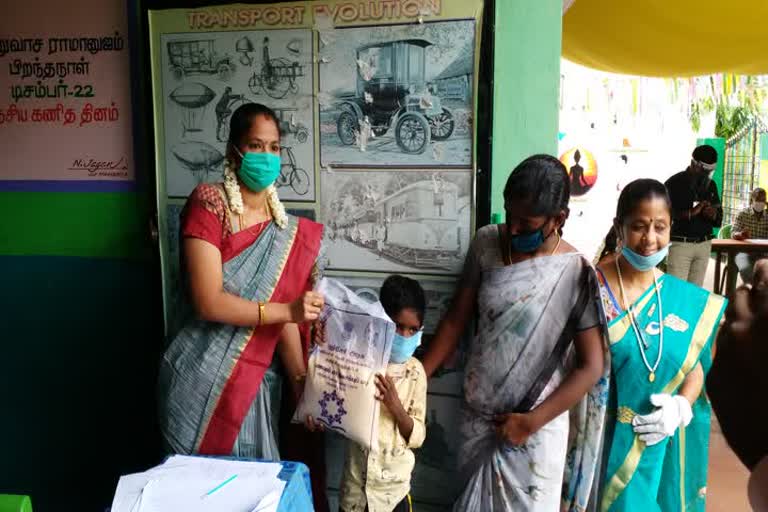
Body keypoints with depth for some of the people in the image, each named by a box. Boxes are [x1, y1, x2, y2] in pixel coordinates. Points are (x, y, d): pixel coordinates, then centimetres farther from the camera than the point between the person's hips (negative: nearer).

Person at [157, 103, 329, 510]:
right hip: (204, 376, -5)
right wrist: (286, 310, -20)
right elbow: (208, 303, -19)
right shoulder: (208, 203, -11)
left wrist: (302, 383, -2)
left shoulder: (286, 231, 6)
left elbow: (284, 315, 3)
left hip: (259, 378, 5)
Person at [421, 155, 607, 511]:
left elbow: (591, 367, -12)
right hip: (476, 414, 4)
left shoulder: (577, 274, -15)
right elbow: (456, 320, 1)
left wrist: (532, 421, -14)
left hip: (537, 427, -3)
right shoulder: (486, 244, -5)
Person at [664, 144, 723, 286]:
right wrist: (690, 213, -24)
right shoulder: (674, 183, -5)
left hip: (704, 245, 5)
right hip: (680, 244, -5)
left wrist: (714, 214, -8)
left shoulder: (711, 185, 13)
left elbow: (719, 219, 16)